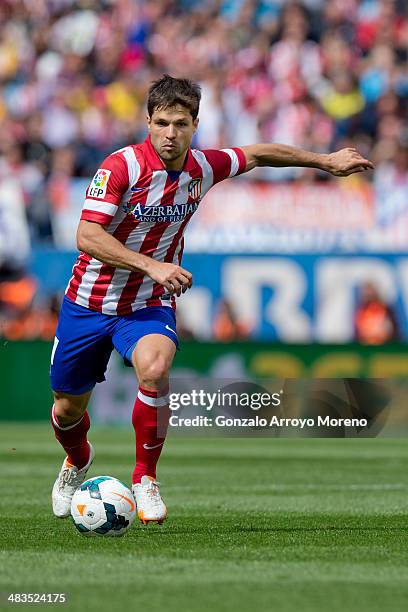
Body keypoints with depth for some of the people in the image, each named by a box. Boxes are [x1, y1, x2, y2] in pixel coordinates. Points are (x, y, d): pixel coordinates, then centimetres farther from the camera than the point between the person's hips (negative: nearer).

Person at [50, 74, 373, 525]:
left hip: (149, 305, 1)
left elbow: (256, 154, 14)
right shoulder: (121, 166, -21)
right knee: (67, 408, 9)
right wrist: (152, 265, -36)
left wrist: (325, 161, 22)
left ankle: (145, 480, -12)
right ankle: (77, 461, 47)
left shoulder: (204, 167, -6)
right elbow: (87, 236, -28)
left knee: (154, 370, -31)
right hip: (90, 302, -1)